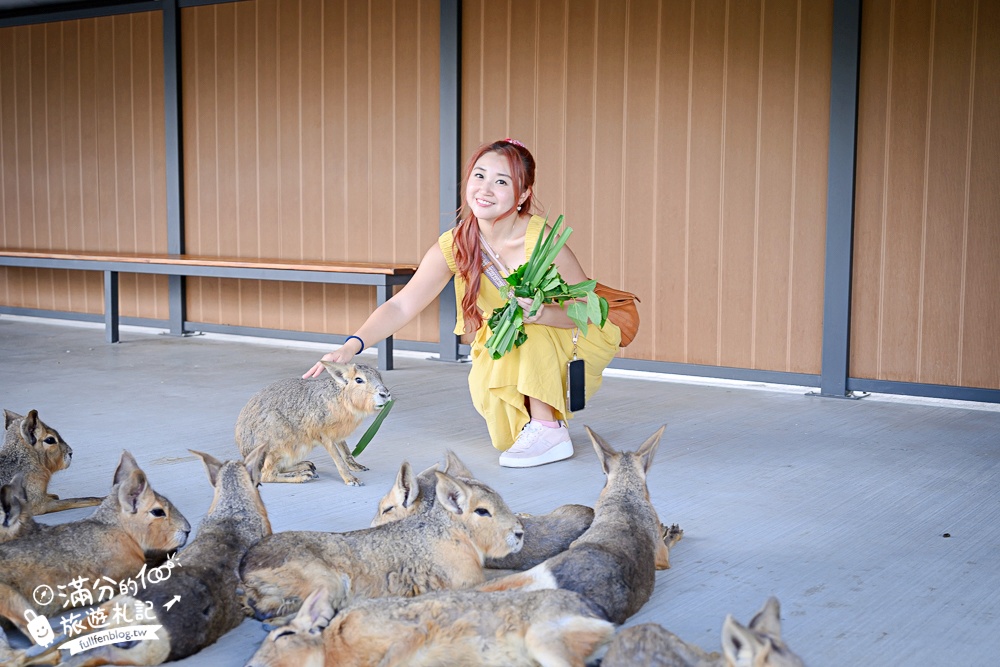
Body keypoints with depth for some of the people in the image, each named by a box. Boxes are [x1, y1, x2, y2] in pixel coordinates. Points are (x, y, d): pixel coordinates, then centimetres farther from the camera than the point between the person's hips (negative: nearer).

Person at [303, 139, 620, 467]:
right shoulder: (454, 245, -17)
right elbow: (401, 305, -22)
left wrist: (542, 314, -43)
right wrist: (352, 345, -38)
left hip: (576, 340, -4)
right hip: (511, 348, 4)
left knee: (522, 321, -31)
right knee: (484, 387, -22)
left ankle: (550, 430, -21)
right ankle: (527, 421, 13)